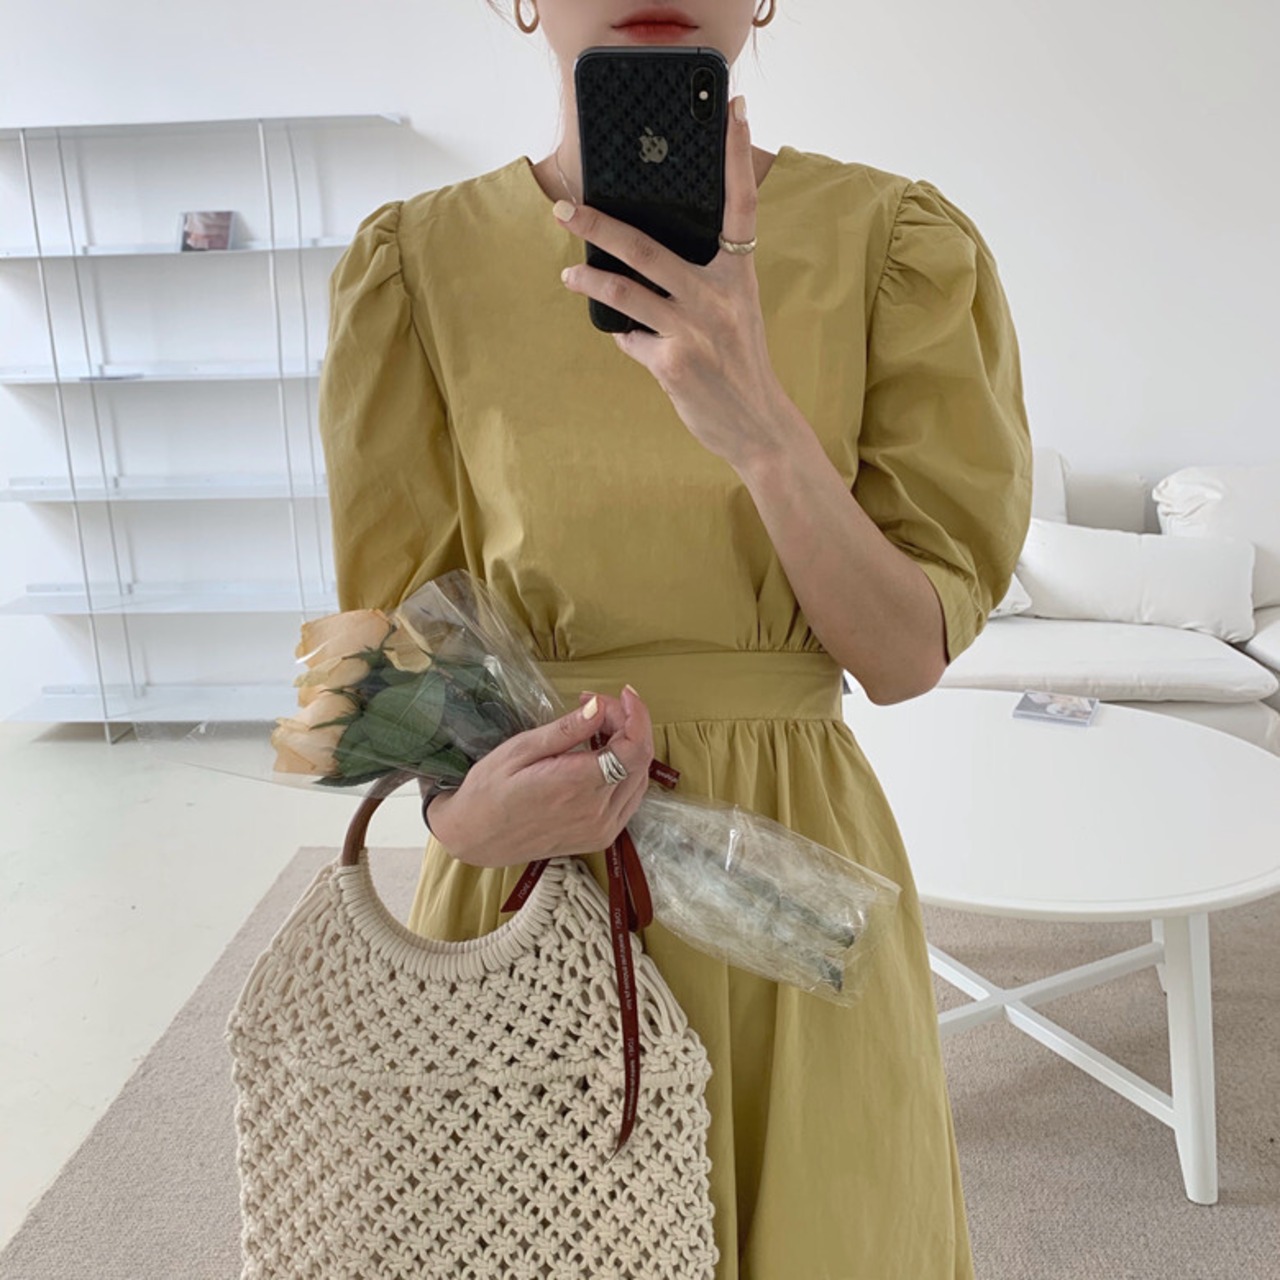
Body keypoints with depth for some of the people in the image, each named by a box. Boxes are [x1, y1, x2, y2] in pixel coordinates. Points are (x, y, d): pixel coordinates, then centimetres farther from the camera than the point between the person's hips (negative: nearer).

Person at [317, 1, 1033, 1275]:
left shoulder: (893, 240, -6)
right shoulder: (417, 259, -5)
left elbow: (907, 656, -9)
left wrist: (758, 423, -26)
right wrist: (463, 802, -22)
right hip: (525, 880, 1)